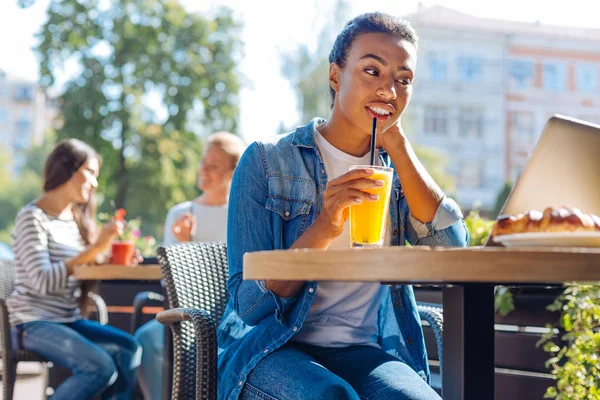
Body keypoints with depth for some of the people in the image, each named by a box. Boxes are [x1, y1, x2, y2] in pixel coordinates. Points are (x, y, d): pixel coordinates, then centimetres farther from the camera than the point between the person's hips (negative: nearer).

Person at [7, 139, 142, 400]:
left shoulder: (77, 219, 16)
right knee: (101, 367, -26)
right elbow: (42, 282, -21)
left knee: (129, 349, -16)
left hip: (69, 320, 7)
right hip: (34, 324, -7)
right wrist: (93, 249, -21)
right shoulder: (33, 217, -8)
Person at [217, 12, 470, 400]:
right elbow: (248, 303, -9)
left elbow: (452, 248, -7)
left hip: (364, 352, 3)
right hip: (273, 349, -3)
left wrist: (397, 144, -6)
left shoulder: (397, 167, 11)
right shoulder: (266, 161, -3)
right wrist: (323, 229, -24)